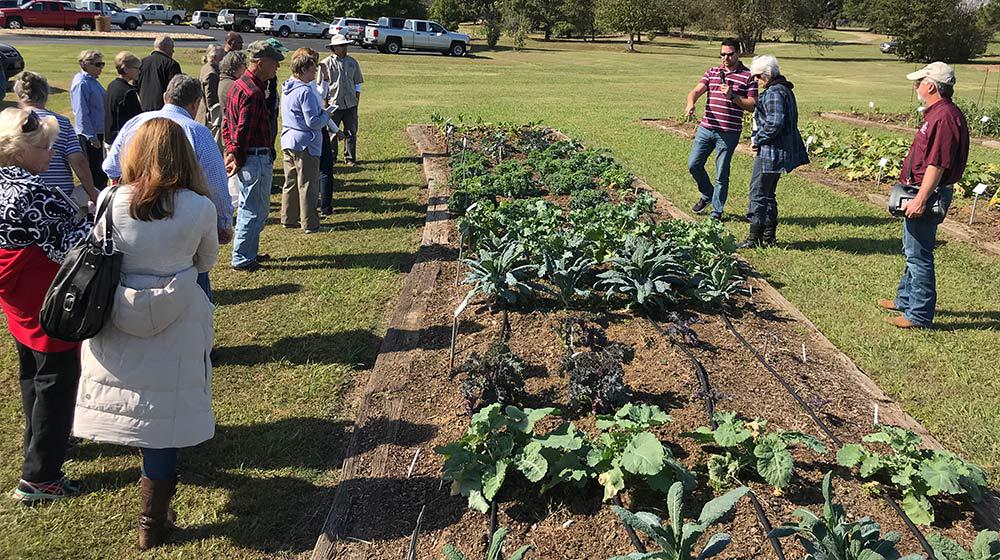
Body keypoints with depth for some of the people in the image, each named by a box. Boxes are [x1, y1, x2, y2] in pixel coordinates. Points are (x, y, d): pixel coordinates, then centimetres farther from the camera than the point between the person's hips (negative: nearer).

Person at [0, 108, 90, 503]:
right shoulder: (32, 194, -27)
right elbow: (68, 245, -25)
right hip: (47, 304, -10)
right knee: (57, 381, 2)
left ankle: (40, 441, 46)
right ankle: (38, 477, 10)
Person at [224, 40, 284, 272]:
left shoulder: (239, 85, 12)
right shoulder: (253, 93, -21)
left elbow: (227, 124, 15)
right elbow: (243, 131, -22)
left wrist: (231, 151, 9)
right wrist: (239, 161, -12)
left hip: (244, 157, 10)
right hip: (256, 158, -10)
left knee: (250, 208, 21)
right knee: (254, 211, 1)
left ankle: (249, 252, 33)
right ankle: (243, 259, 10)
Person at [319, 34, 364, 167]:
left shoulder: (353, 62, 7)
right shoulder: (326, 64, -3)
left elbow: (358, 84, 13)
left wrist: (357, 100, 7)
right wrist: (326, 103, -4)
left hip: (350, 104, 3)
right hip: (333, 104, -2)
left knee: (351, 132, 6)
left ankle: (350, 158, 16)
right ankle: (331, 158, 18)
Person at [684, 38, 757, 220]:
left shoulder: (748, 76, -1)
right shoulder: (712, 72, 11)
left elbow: (752, 105, -4)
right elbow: (696, 91, -1)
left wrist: (732, 96, -18)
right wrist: (691, 103, -24)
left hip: (729, 133, -4)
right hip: (706, 128, 4)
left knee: (721, 175, 2)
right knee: (693, 164, 6)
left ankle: (717, 211, 16)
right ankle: (707, 195, 31)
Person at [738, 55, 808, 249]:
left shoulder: (774, 93, -17)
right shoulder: (783, 89, 16)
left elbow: (774, 124, -27)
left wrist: (757, 140, -13)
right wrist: (757, 138, 10)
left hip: (771, 152, -11)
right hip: (777, 152, 11)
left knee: (758, 193, -5)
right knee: (768, 193, 17)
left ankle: (754, 238, 0)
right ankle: (769, 236, 24)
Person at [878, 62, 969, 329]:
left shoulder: (945, 116, -20)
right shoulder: (936, 113, 14)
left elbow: (937, 164, -25)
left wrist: (921, 199, -26)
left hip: (929, 195, -11)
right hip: (919, 192, 11)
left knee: (919, 254, -5)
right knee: (913, 251, 21)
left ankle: (920, 315, 3)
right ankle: (905, 299, 35)